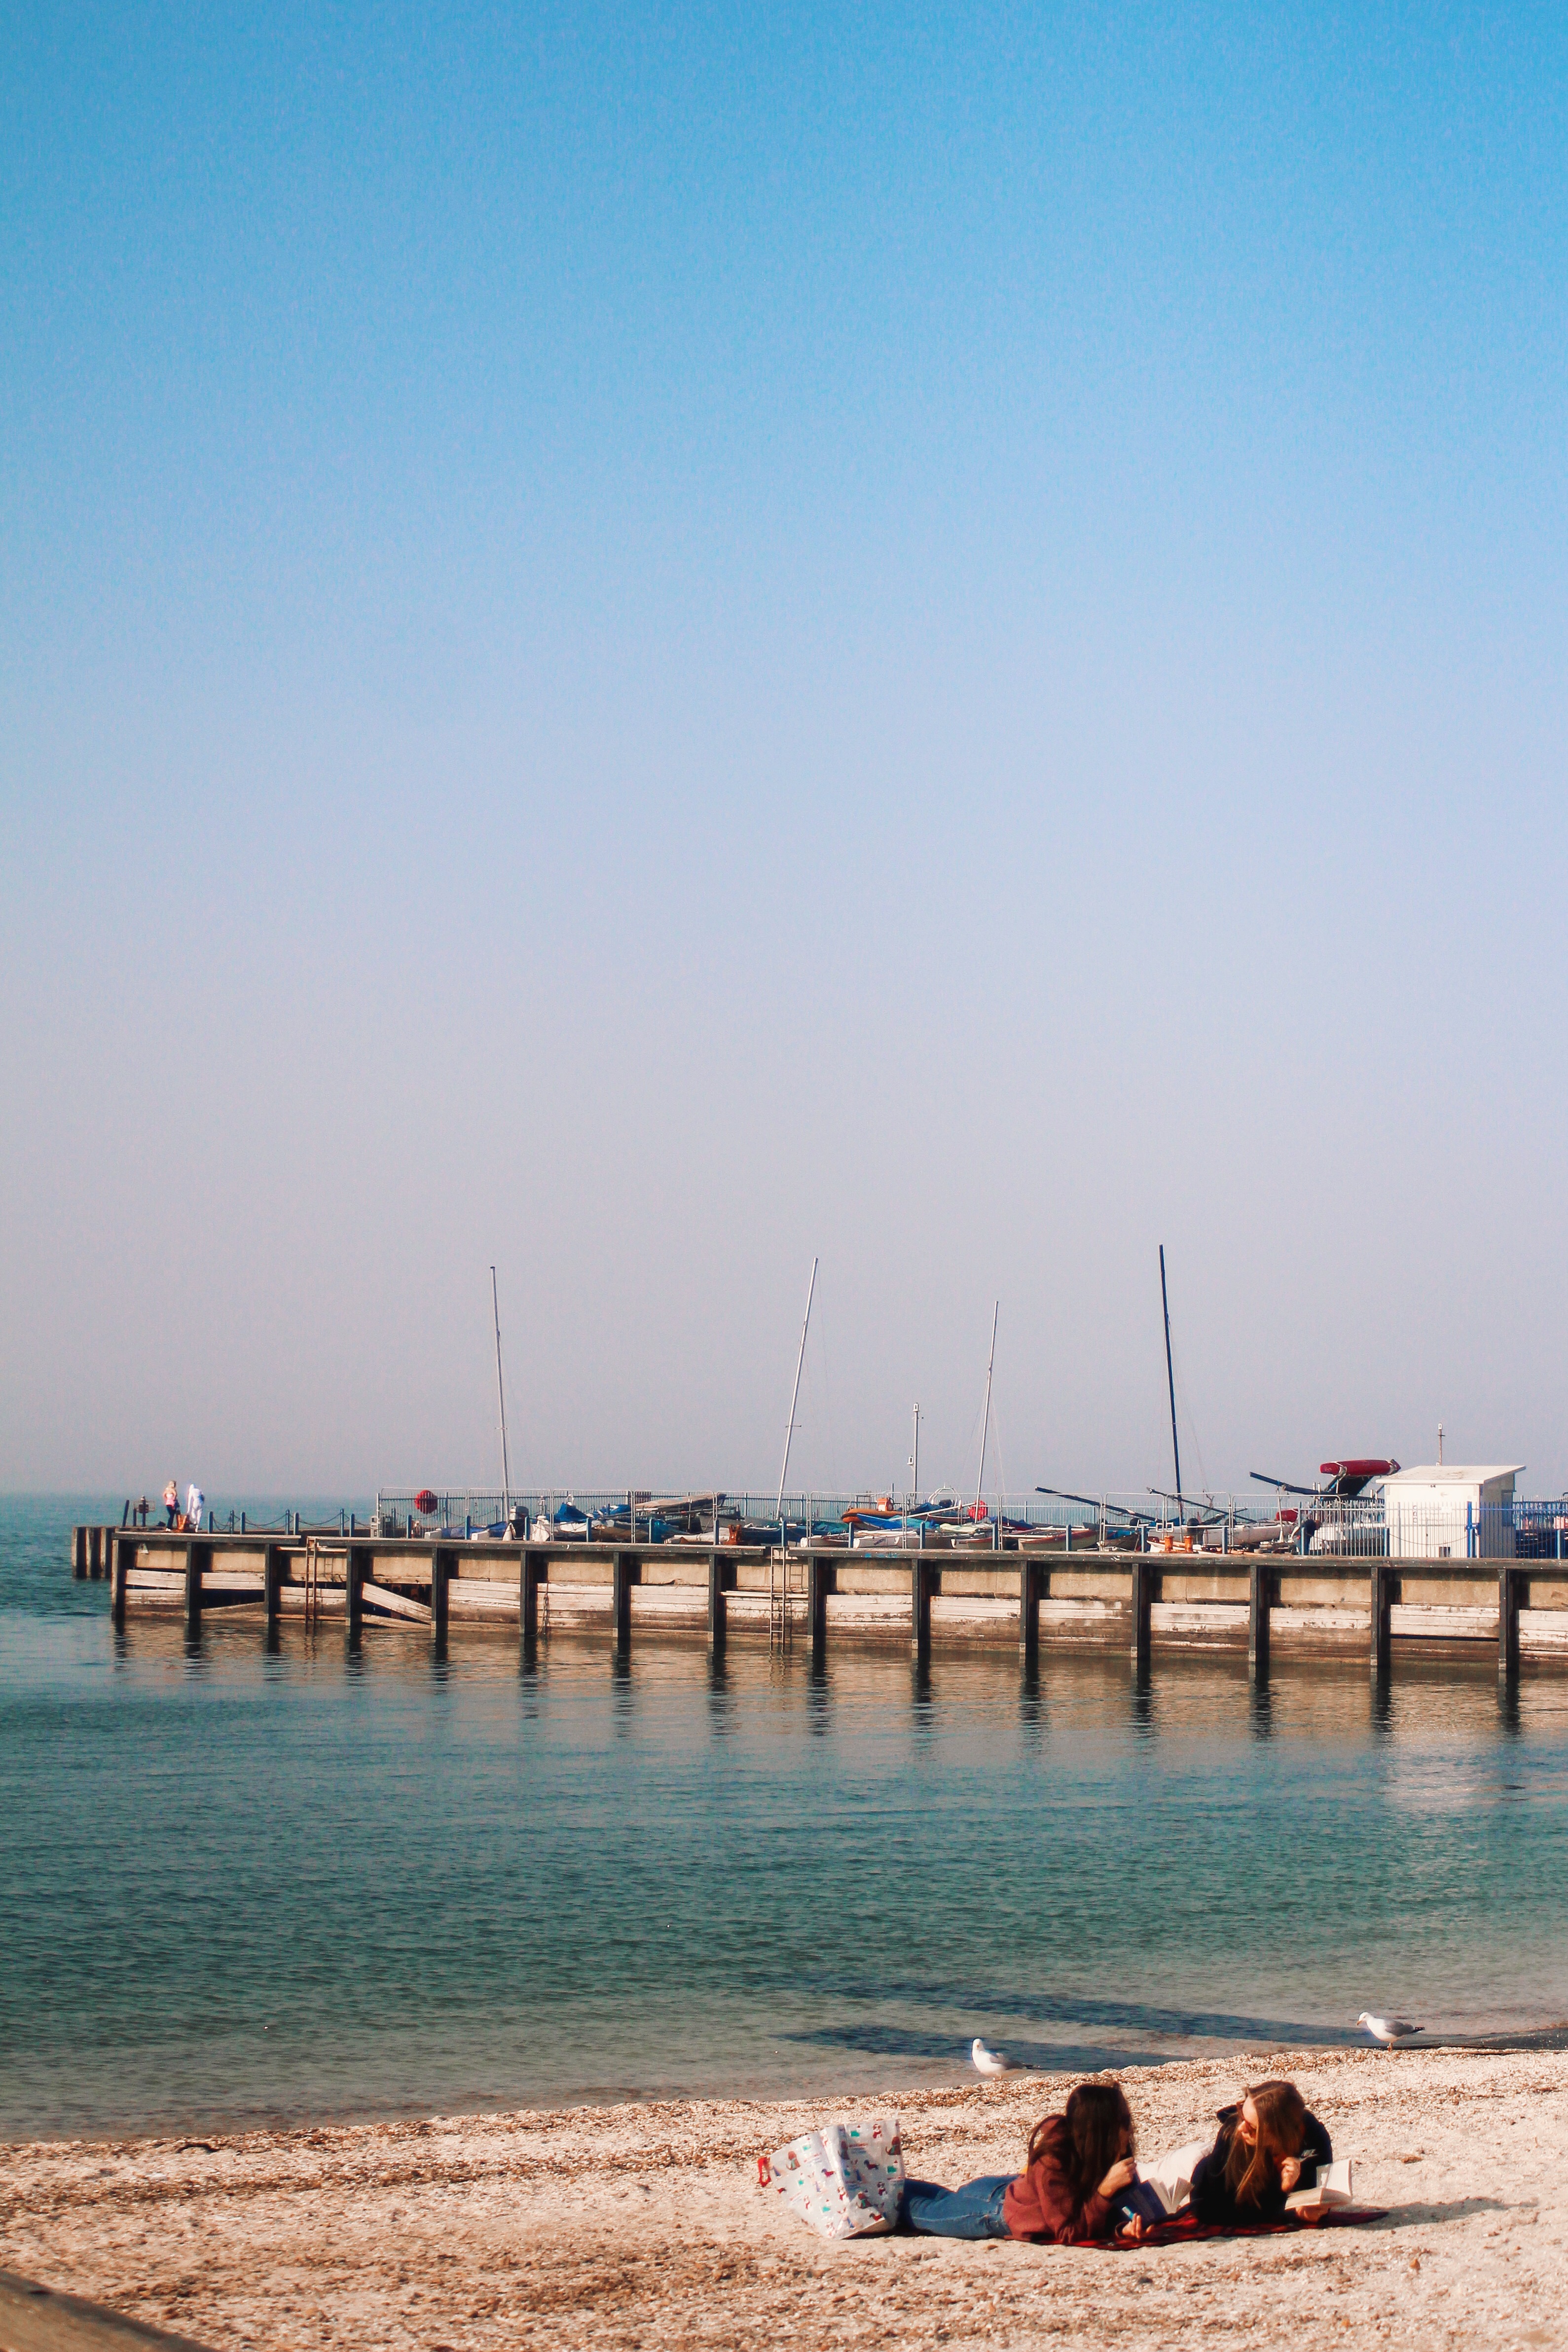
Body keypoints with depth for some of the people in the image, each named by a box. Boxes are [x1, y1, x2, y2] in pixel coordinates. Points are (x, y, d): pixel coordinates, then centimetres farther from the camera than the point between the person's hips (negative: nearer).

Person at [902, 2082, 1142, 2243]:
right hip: (996, 2208, -7)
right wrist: (1106, 2189, -46)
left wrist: (1125, 2227, -31)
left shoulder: (1113, 2156, -20)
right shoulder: (1053, 2158, -39)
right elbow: (1070, 2233, -37)